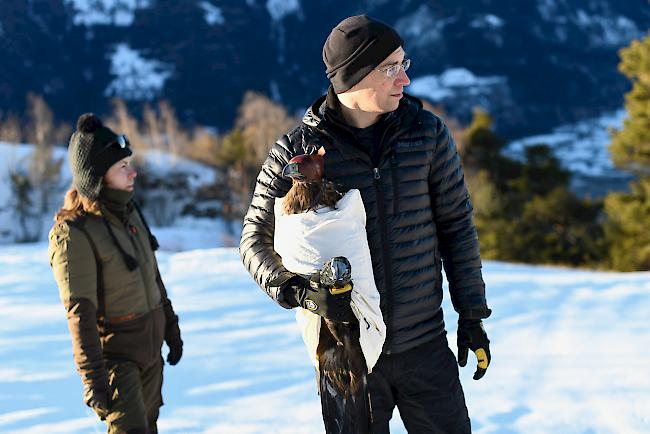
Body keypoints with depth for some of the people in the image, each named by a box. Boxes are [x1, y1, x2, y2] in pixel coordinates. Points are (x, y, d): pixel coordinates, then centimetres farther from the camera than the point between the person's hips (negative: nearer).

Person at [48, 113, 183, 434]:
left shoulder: (128, 212, 3)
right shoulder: (74, 233, -21)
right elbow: (79, 312, -23)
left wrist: (171, 329, 19)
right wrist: (92, 378, -25)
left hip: (150, 347, 8)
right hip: (114, 351, -8)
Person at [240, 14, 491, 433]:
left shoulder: (428, 133, -3)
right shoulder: (297, 150, -9)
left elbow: (456, 224, 6)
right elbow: (255, 240, -2)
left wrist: (472, 312, 4)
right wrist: (294, 289, -21)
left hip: (425, 347, 2)